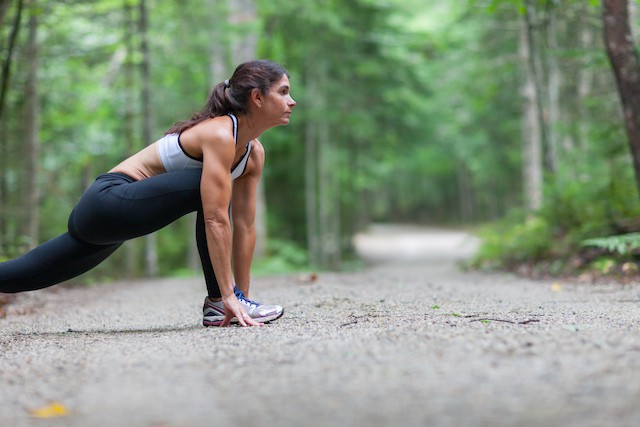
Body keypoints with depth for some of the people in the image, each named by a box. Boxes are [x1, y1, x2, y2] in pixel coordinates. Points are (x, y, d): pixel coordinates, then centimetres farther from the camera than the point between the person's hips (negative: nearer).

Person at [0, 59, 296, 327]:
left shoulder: (254, 154, 4)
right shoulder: (220, 135, -23)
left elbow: (244, 225, 6)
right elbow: (216, 220, -30)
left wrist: (243, 292, 4)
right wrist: (229, 295, -30)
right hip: (107, 198, -9)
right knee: (209, 191, -26)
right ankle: (219, 304, -20)